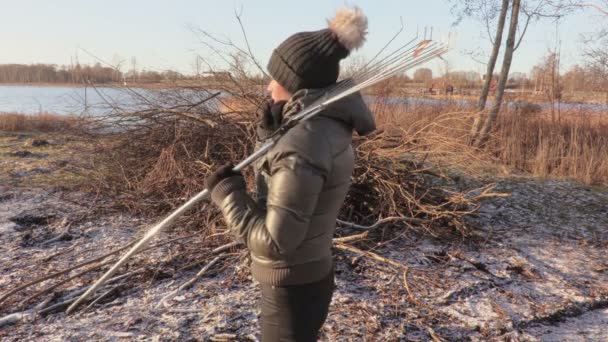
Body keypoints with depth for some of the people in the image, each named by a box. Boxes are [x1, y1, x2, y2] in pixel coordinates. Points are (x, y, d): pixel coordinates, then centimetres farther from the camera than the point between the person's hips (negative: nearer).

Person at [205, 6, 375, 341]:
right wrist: (270, 134, -5)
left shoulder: (303, 144, -30)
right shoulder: (326, 126, -1)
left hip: (293, 288, -9)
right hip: (309, 277, 9)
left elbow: (273, 242, -28)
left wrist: (228, 192, -16)